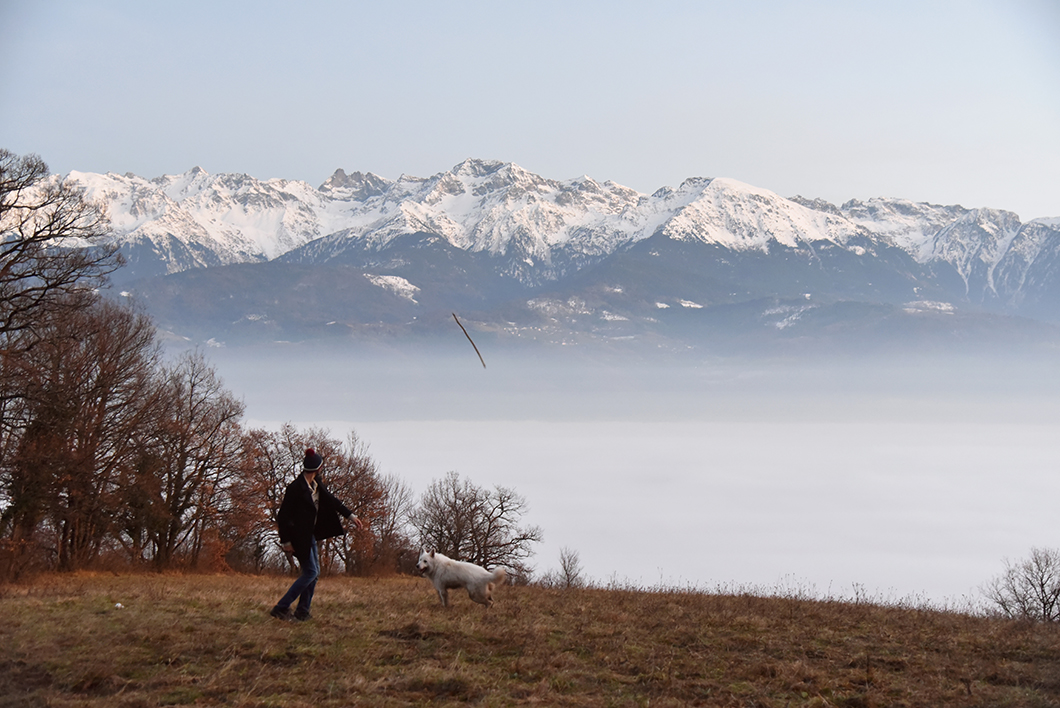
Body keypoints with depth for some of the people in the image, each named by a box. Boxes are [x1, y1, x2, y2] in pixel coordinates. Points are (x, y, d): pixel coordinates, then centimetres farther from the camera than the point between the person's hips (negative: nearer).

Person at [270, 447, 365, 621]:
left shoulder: (317, 485, 4)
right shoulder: (295, 488, -21)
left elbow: (331, 501, 16)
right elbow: (282, 516, -18)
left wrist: (351, 516, 13)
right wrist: (286, 541, -16)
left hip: (310, 534, 9)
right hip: (298, 536, -9)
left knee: (314, 571, 11)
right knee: (310, 572, -9)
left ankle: (302, 611, 17)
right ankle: (281, 608, -7)